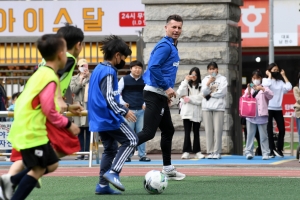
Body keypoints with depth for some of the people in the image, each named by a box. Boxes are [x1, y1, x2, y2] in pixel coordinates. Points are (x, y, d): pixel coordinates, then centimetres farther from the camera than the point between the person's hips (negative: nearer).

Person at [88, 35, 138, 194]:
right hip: (109, 117, -10)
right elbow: (109, 98, -22)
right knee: (131, 140, -3)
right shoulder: (109, 72, -16)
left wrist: (120, 106, 25)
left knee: (110, 149, 12)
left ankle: (103, 185, 8)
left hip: (100, 118, 10)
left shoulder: (99, 69, 15)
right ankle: (113, 172, -12)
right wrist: (124, 112, -18)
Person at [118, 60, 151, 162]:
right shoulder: (124, 80, 0)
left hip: (141, 110, 3)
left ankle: (142, 155, 8)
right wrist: (122, 103, -6)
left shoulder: (144, 81, 8)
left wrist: (145, 103, 6)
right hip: (129, 110, -3)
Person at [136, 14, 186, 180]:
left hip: (161, 96, 11)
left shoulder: (172, 46, 17)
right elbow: (154, 67, -24)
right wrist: (167, 87, -19)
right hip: (155, 94, -11)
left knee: (168, 130, 17)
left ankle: (167, 169, 25)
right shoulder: (165, 45, -13)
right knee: (148, 132, -15)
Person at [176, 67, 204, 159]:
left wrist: (189, 98, -10)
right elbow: (180, 93, -7)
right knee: (187, 132, -2)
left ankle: (197, 152, 8)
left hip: (197, 112, 0)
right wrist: (186, 81, -9)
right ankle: (186, 152, -4)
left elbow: (200, 98, -6)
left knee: (196, 132, 6)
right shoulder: (186, 84, 8)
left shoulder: (201, 86, 2)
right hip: (187, 111, 1)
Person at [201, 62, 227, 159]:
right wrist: (208, 83, -12)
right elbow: (204, 93, 3)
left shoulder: (222, 79, 6)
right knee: (208, 130, -1)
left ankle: (217, 152, -6)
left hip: (218, 107, -3)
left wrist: (211, 94, -1)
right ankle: (210, 152, 1)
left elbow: (222, 92, -6)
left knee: (218, 130, -8)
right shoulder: (205, 80, 15)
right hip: (207, 107, 3)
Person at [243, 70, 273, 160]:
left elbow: (270, 95, -10)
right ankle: (248, 152, 1)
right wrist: (248, 92, -12)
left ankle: (265, 153, 1)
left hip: (262, 116, -2)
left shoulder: (264, 88, 7)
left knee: (263, 136, 0)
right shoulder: (248, 89, 13)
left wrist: (262, 89, -23)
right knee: (250, 135, 1)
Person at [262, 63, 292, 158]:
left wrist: (284, 76, 3)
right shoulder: (265, 80, 2)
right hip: (268, 108, -4)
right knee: (269, 130, -1)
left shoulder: (280, 82, 12)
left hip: (278, 109, 4)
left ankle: (279, 149, 12)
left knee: (282, 129, -1)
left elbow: (289, 87, -4)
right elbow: (267, 84, -21)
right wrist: (269, 75, -5)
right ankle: (272, 150, 4)